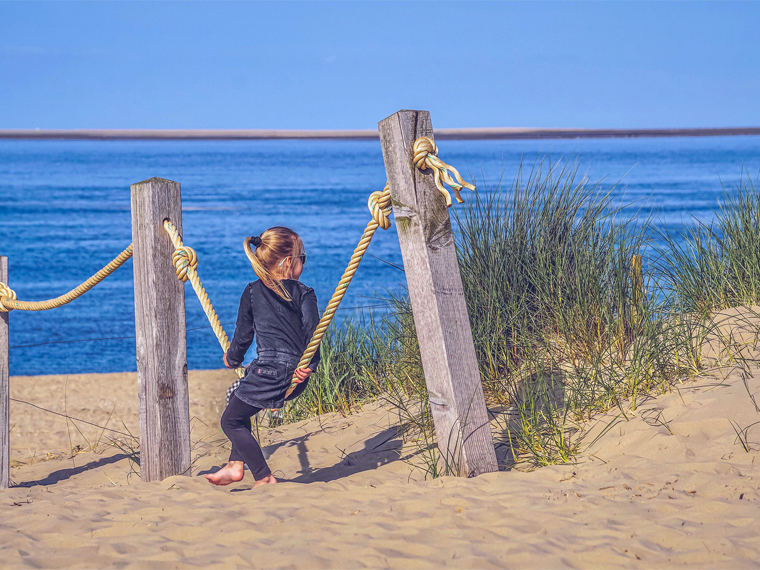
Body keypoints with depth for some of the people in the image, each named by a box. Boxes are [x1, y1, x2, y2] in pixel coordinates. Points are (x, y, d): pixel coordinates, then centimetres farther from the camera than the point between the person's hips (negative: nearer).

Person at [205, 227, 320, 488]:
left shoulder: (253, 292, 2)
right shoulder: (304, 293, 3)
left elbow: (243, 333, 8)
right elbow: (312, 329, -11)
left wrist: (233, 359, 25)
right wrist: (310, 365, -12)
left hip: (268, 373, -5)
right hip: (296, 379, 5)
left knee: (231, 421, 13)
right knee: (239, 399, 28)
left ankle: (264, 478, 6)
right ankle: (236, 465, 24)